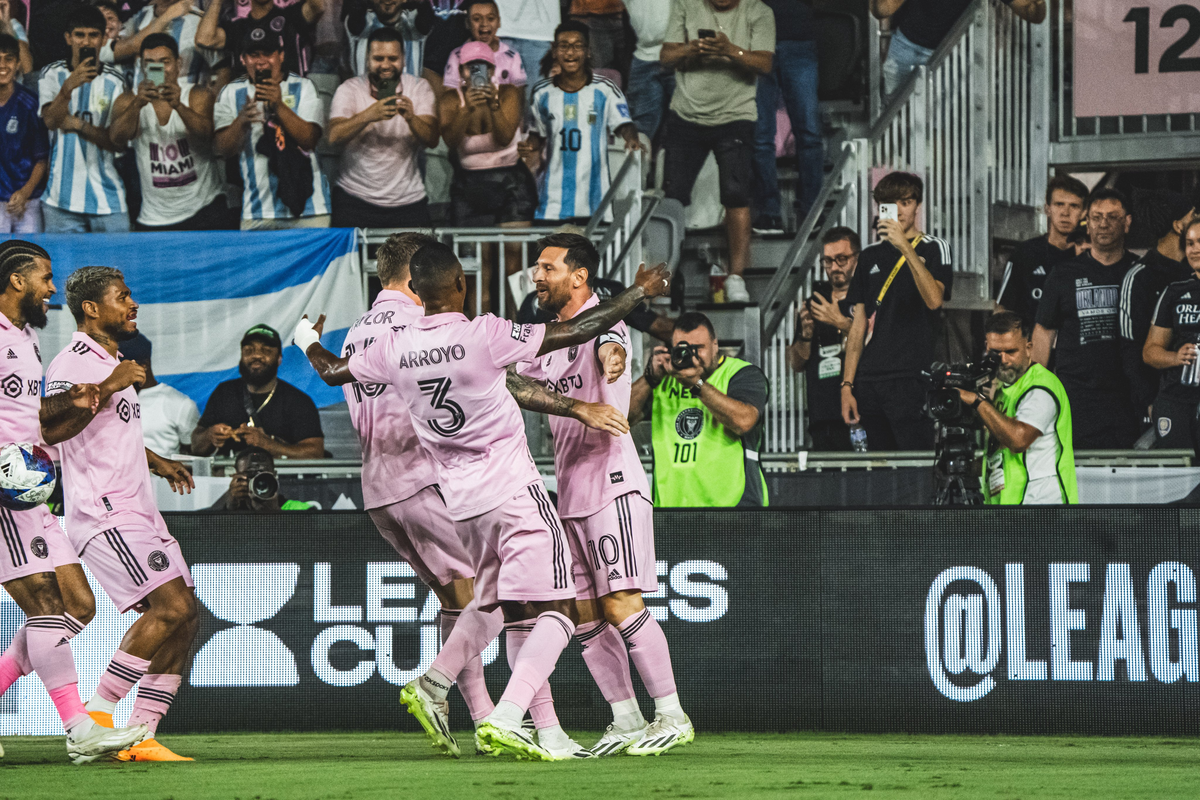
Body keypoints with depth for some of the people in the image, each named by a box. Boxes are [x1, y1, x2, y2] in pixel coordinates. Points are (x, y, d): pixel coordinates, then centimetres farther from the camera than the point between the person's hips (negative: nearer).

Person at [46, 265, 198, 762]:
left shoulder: (112, 366, 22)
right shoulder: (73, 364, -10)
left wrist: (156, 461, 32)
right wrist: (107, 389, -29)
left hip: (137, 511, 10)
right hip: (103, 512, -10)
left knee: (183, 619, 2)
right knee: (171, 606, -20)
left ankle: (141, 735, 2)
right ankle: (99, 712, -13)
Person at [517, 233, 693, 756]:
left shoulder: (603, 320, -10)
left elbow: (609, 348, -34)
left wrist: (611, 358, -56)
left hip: (612, 482, -9)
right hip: (570, 492, 9)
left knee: (621, 605, -14)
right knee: (583, 614, 6)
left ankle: (672, 718, -9)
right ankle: (627, 723, 12)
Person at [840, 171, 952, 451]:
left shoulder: (933, 249, 5)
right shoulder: (870, 256, 18)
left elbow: (934, 299, -15)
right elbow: (859, 325, 17)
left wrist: (905, 247, -20)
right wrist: (847, 385, 9)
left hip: (911, 379, -5)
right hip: (869, 382, 5)